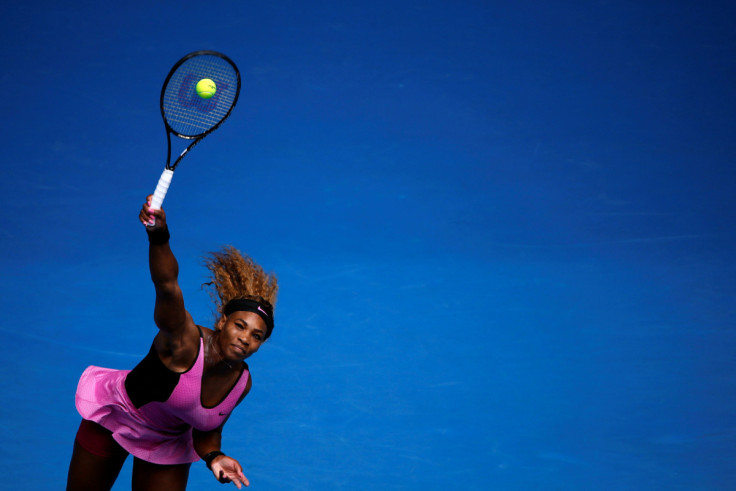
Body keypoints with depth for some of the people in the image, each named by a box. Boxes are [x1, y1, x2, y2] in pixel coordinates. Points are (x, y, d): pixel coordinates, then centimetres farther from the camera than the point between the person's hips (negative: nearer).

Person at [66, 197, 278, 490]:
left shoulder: (241, 383, -17)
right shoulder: (185, 342, -35)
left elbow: (207, 432, -3)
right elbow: (167, 285, -54)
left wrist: (213, 457, -25)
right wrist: (158, 235, -71)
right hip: (113, 417, -4)